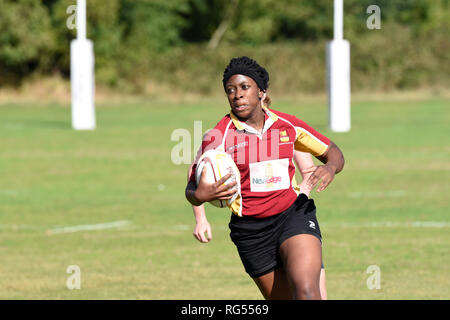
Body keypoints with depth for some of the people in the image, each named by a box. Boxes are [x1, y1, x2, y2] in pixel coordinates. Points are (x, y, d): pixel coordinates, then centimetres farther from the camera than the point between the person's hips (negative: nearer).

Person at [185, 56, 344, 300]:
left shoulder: (288, 125, 2)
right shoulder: (218, 136, -5)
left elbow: (332, 152, 14)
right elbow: (192, 189, -1)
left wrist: (330, 168, -10)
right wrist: (200, 195, -26)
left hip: (294, 214, 0)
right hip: (250, 230, 0)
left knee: (306, 292, -23)